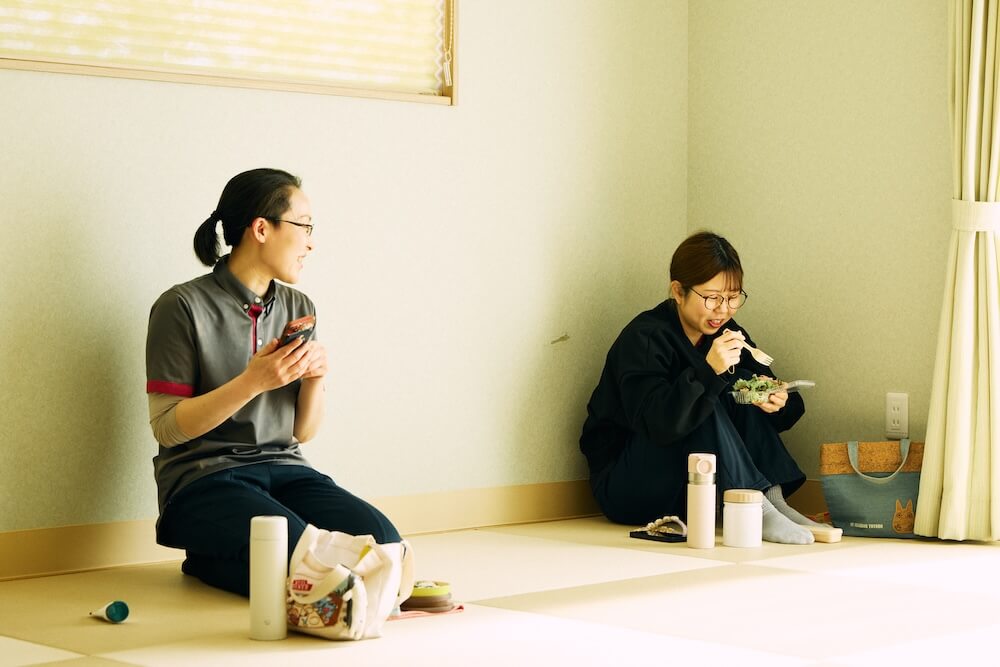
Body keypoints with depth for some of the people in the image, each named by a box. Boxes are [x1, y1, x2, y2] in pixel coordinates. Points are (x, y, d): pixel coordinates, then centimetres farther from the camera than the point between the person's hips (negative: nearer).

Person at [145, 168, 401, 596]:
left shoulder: (298, 308, 13)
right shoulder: (183, 307, -5)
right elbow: (167, 428, -9)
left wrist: (315, 378, -6)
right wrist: (252, 383, -20)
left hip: (283, 468, 6)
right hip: (204, 476, -6)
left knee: (380, 541, -21)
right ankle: (208, 561, 0)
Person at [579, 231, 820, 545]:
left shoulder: (728, 335, 4)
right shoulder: (642, 338, -17)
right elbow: (656, 423, -32)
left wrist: (779, 403, -19)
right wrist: (709, 370, -42)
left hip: (690, 490, 7)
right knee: (704, 403, -28)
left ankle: (772, 500, -19)